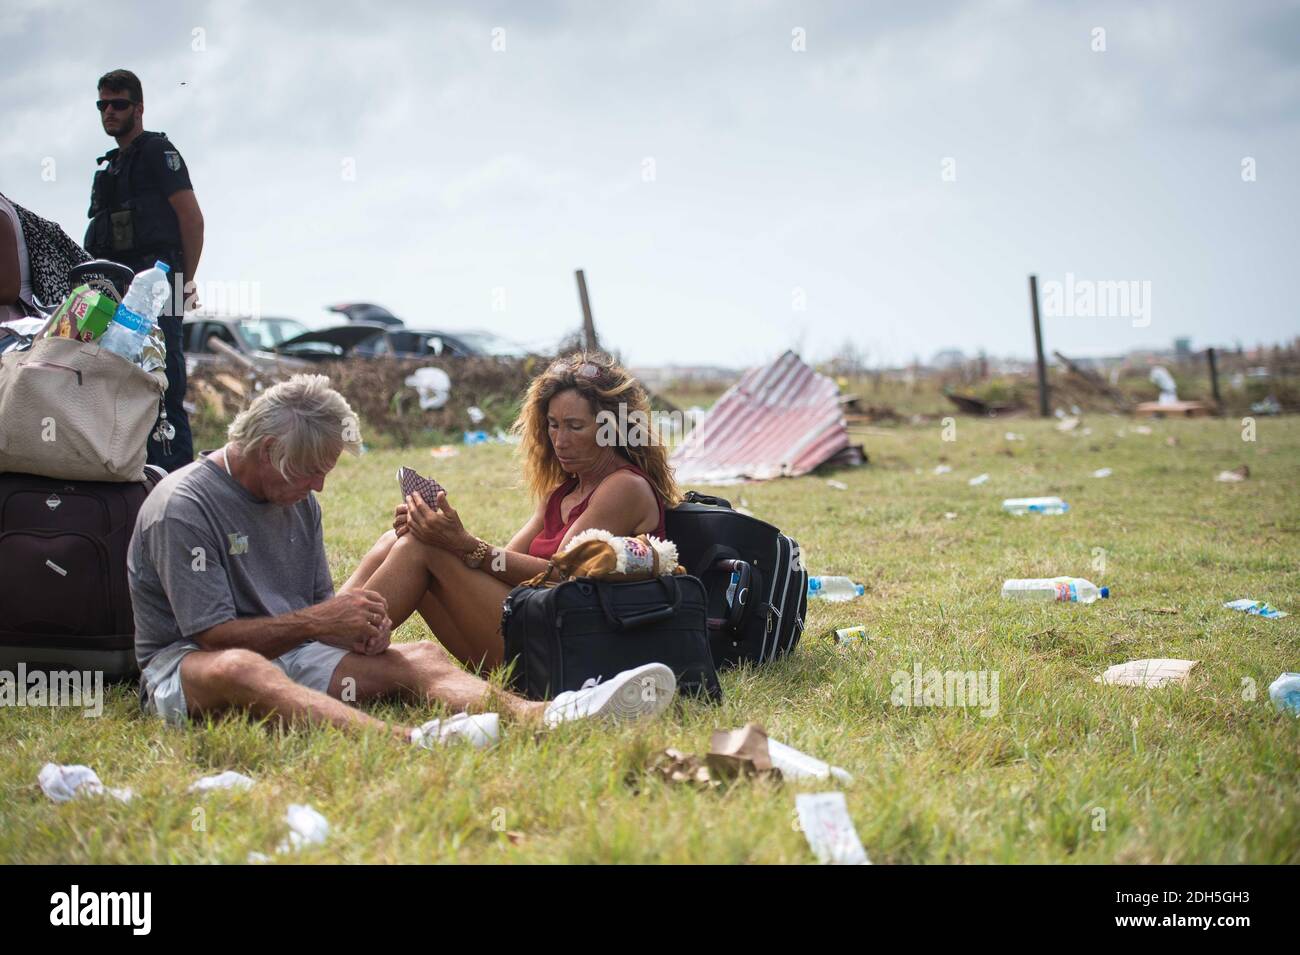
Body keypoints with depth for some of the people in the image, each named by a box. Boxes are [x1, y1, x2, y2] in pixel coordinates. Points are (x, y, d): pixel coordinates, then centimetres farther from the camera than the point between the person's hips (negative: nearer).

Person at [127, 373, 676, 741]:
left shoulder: (297, 501, 12)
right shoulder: (183, 506, -14)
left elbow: (317, 602, 17)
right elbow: (213, 636, -19)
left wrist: (355, 622, -6)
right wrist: (317, 623, -18)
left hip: (285, 654, 8)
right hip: (180, 667, -8)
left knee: (418, 656, -13)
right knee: (238, 669, -43)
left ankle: (542, 717, -42)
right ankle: (403, 741, -69)